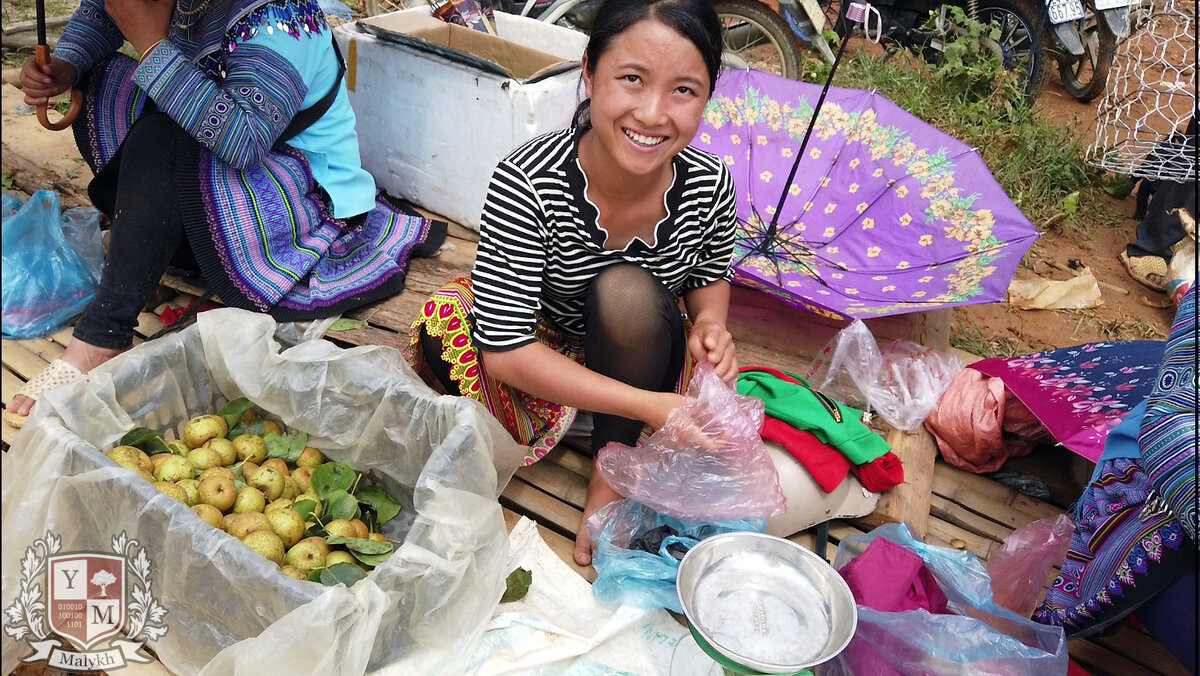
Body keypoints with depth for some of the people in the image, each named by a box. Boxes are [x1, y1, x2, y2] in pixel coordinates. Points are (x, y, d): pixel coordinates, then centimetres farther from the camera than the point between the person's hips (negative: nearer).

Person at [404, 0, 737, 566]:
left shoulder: (710, 186, -21)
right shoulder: (527, 182, -32)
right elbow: (504, 350, -31)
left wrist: (709, 323, -21)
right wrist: (647, 405, -37)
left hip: (637, 353, 2)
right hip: (542, 362, -1)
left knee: (629, 291, -31)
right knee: (445, 329, -31)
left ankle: (613, 470, -12)